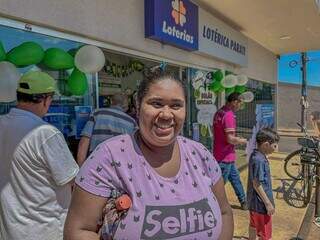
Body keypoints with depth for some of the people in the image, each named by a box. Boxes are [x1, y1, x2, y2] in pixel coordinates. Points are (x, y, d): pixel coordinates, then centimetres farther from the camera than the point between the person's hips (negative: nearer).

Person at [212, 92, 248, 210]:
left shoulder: (219, 112, 7)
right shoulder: (229, 115, -22)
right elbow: (230, 139, -27)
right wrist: (241, 141, -6)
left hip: (220, 154, 10)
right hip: (225, 156, -10)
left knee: (235, 178, 23)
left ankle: (243, 202, 38)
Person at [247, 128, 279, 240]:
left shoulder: (255, 154, 1)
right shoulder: (259, 160, -27)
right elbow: (257, 184, -24)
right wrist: (268, 203, -19)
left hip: (254, 200, 9)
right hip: (261, 202, -9)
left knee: (254, 225, 27)